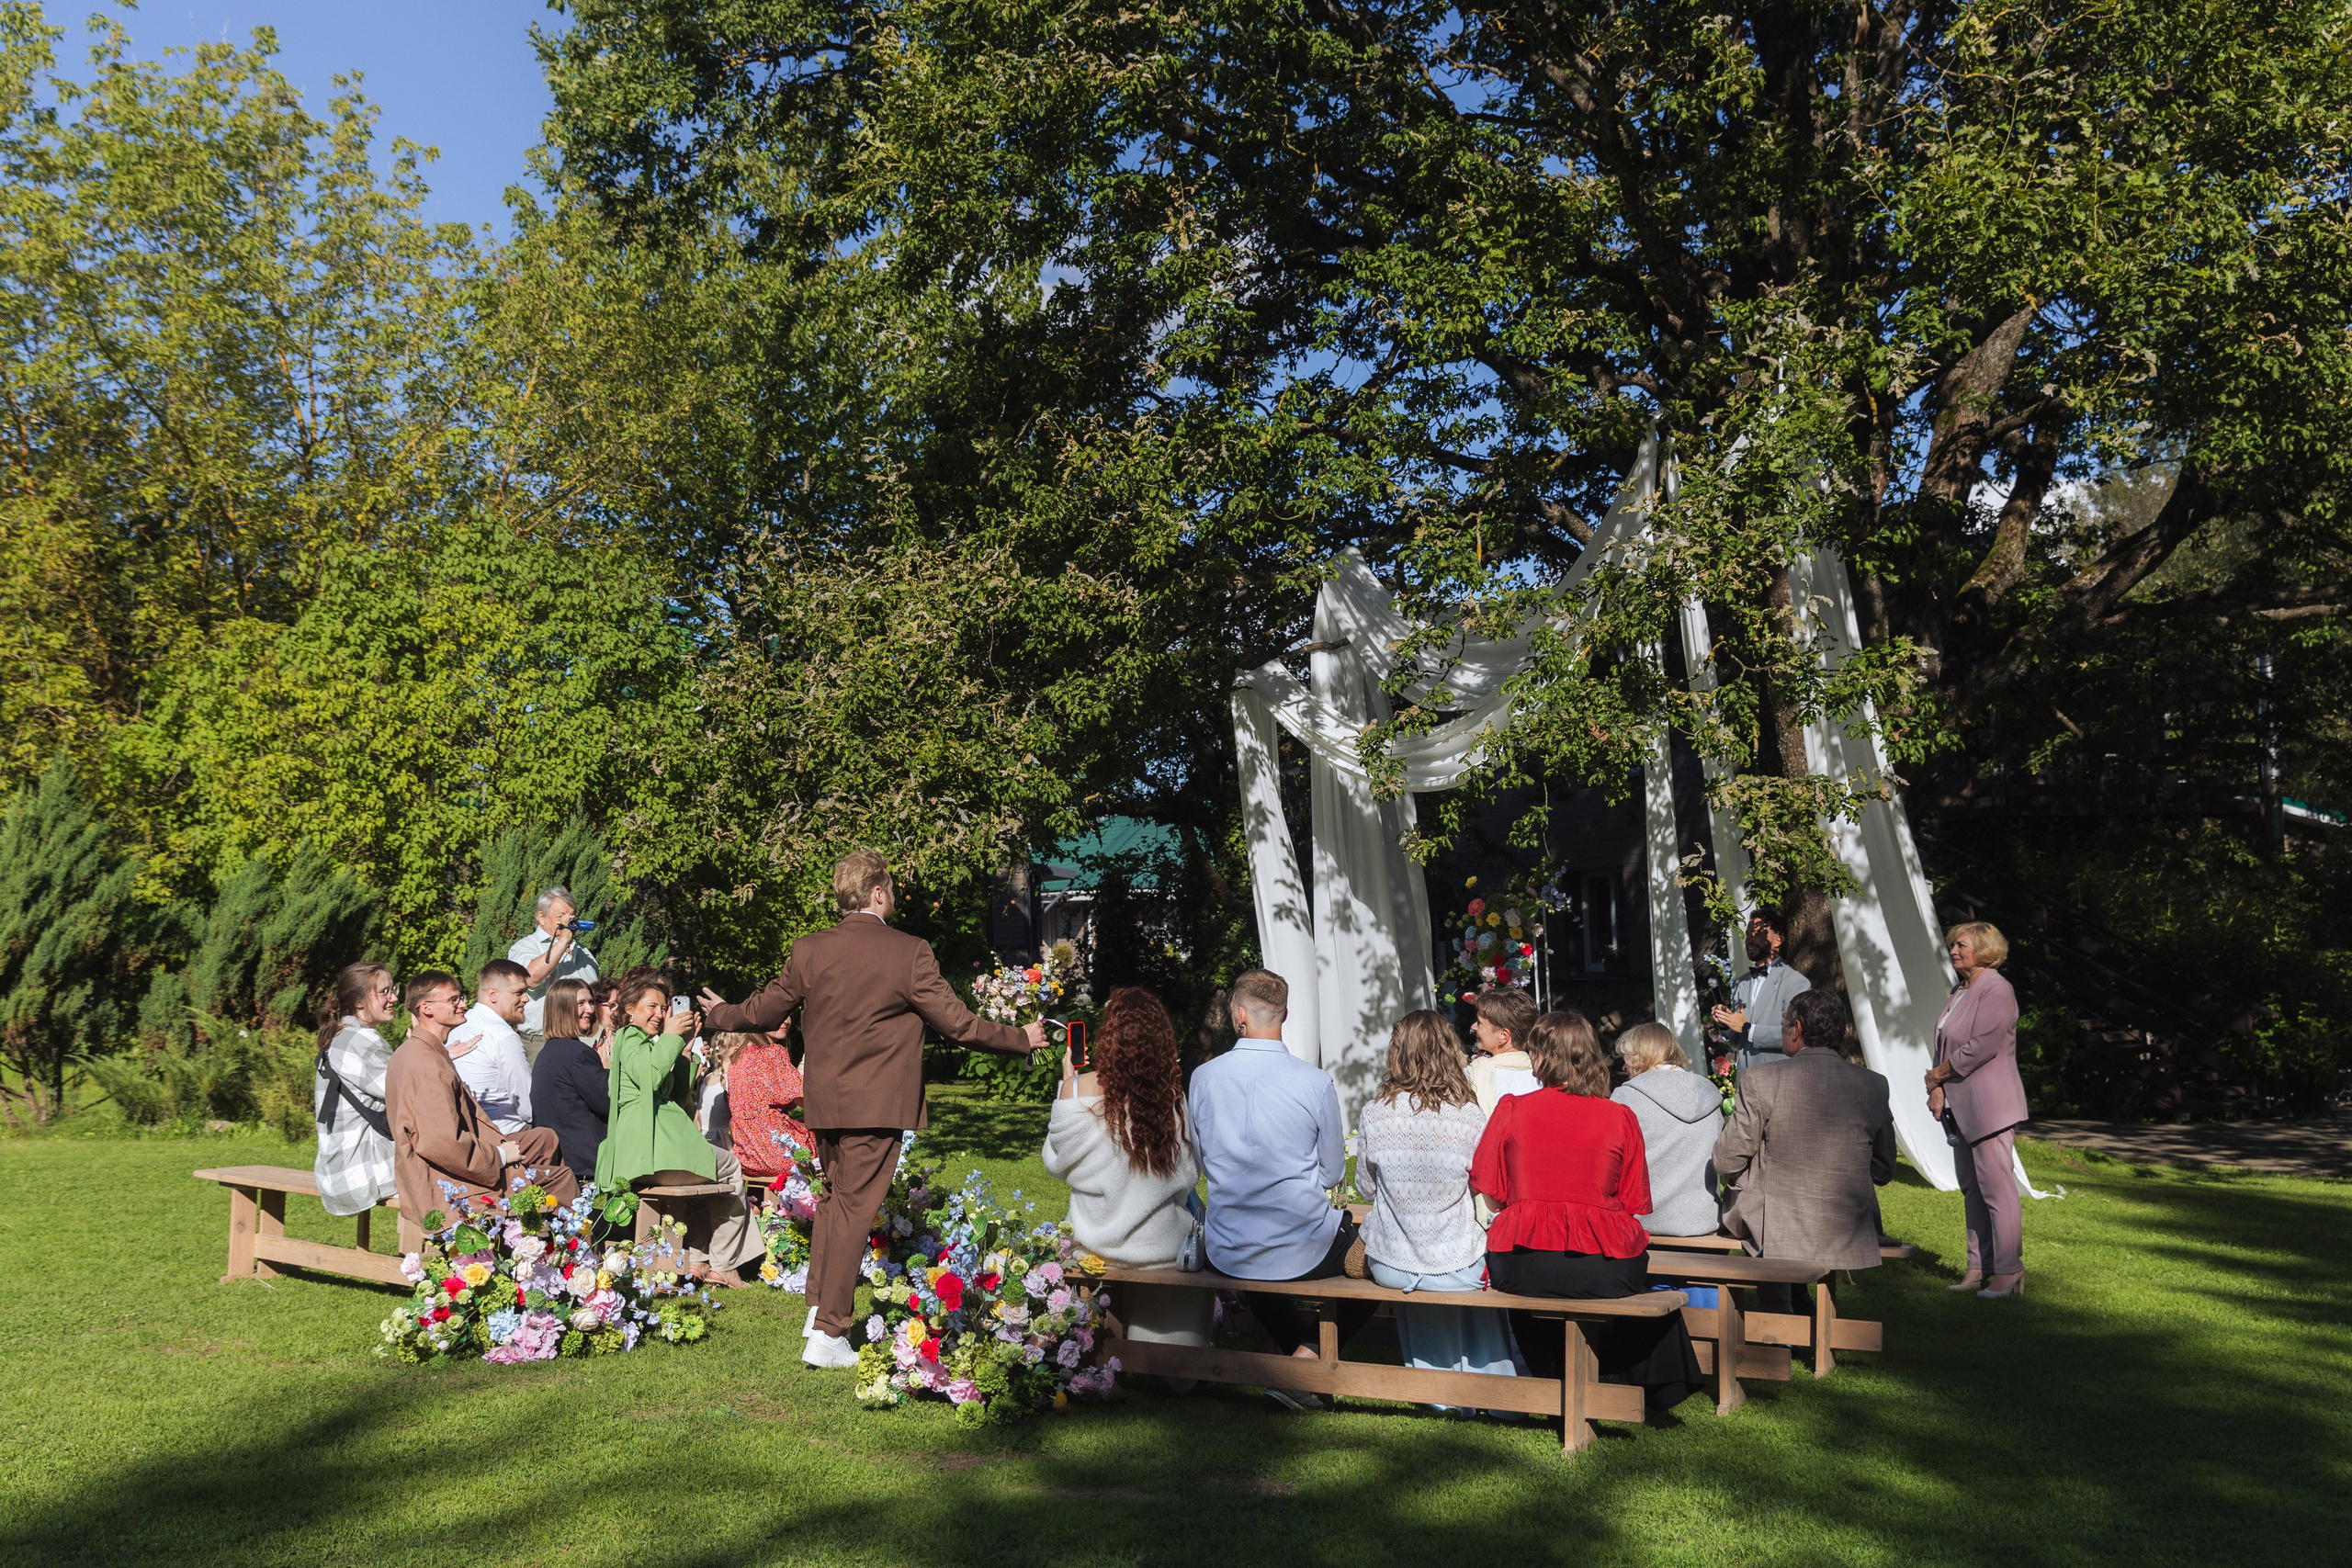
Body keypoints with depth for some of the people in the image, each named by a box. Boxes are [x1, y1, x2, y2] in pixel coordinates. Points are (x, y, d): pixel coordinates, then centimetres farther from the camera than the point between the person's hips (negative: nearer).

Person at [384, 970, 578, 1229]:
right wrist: (499, 1156, -18)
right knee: (560, 1178, -9)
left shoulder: (412, 1051, 11)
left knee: (546, 1139, 17)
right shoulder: (429, 1065, -24)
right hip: (446, 1187, -11)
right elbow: (441, 1145, -31)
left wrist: (498, 1144, 8)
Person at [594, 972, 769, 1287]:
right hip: (652, 1146, -10)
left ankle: (697, 1259, 10)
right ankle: (723, 1265, 12)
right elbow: (650, 1077, -22)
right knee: (731, 1170, 5)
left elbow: (680, 1095, 21)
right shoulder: (630, 1037, -2)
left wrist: (684, 1047, 14)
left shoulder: (645, 1041, 27)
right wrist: (671, 1037, -11)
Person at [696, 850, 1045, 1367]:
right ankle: (828, 1333, 3)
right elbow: (957, 1023, -9)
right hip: (877, 1105, -5)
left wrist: (722, 1014, 32)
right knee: (854, 1208, 1)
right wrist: (1022, 1038, 5)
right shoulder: (911, 953, -12)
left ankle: (819, 1306, 27)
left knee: (834, 1196, 23)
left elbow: (765, 1010, 10)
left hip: (823, 1101, 5)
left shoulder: (808, 950, 0)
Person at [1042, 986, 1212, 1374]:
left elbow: (1056, 1163, 0)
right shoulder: (1175, 1091, -13)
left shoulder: (1081, 1088, -16)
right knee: (1193, 1210, 31)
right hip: (1163, 1243, -1)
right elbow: (1190, 1172, 0)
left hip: (1098, 1240, 1)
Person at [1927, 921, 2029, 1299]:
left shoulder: (1996, 990, -11)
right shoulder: (1960, 991, 16)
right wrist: (1938, 1088, 3)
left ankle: (2008, 1271, -3)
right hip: (1962, 1106, 9)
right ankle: (1978, 1267, 18)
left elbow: (1981, 1047, -19)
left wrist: (1938, 1074, -8)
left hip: (1990, 1104, -9)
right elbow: (1946, 1045, 17)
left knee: (1996, 1188, -8)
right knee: (1972, 1189, 12)